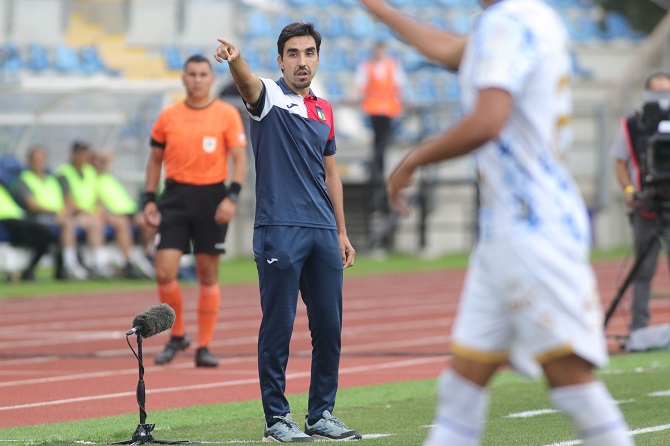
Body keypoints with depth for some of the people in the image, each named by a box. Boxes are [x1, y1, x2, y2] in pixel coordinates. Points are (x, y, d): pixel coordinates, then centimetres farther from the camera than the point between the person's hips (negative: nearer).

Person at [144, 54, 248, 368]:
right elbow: (155, 160, 14)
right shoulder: (168, 117, 7)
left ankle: (204, 347, 10)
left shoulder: (227, 115, 0)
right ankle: (177, 336, 12)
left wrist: (232, 197, -16)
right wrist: (149, 199, 5)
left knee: (208, 274, 3)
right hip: (175, 197, 1)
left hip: (211, 198, -1)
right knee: (164, 272, -9)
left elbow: (239, 160, -2)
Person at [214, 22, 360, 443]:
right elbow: (247, 81, -26)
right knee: (278, 326, -3)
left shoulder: (324, 110, 17)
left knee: (329, 326, 7)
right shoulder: (270, 97, -1)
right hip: (280, 231, -6)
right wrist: (235, 59, -49)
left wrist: (342, 232, 18)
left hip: (323, 234, 6)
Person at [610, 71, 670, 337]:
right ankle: (638, 328, 11)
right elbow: (621, 163, 9)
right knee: (643, 271, 5)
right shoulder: (631, 127, 6)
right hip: (645, 211, 0)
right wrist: (629, 190, -8)